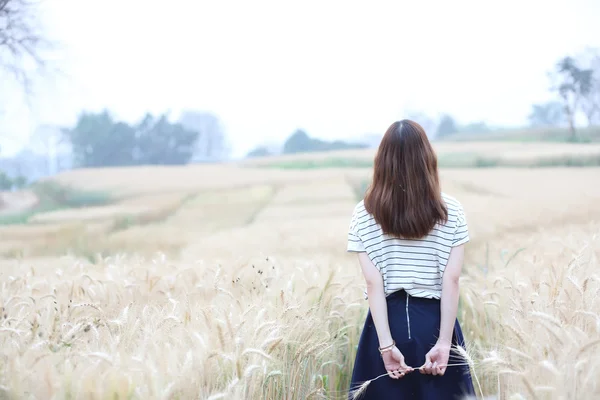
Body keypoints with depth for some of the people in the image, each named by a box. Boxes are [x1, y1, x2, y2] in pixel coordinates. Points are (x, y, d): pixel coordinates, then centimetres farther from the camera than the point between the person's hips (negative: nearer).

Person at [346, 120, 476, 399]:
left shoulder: (364, 215, -2)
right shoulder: (450, 211, -1)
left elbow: (374, 283, -8)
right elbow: (451, 280, -7)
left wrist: (386, 344, -10)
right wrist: (444, 342, -9)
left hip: (387, 323, 0)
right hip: (435, 322, 0)